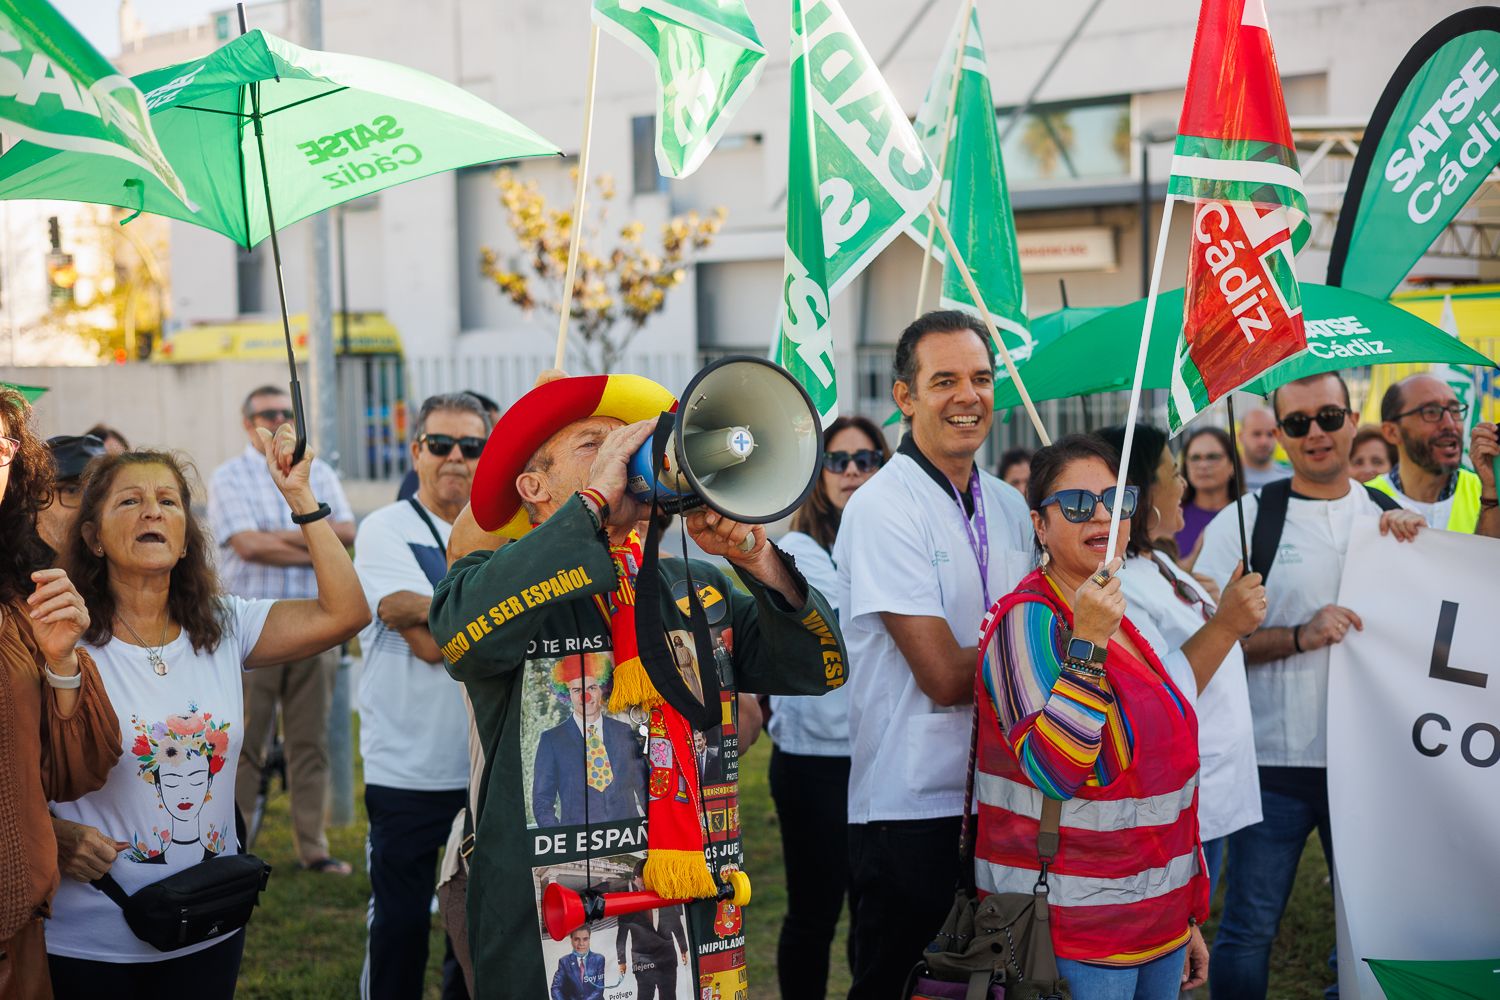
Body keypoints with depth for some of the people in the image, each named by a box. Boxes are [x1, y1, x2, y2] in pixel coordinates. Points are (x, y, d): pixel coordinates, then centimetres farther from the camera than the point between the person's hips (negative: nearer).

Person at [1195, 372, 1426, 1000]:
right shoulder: (1243, 520, -2)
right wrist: (1300, 636, -19)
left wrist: (1414, 544, -6)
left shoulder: (1390, 513, 9)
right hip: (1275, 759, -3)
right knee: (1250, 925, 1)